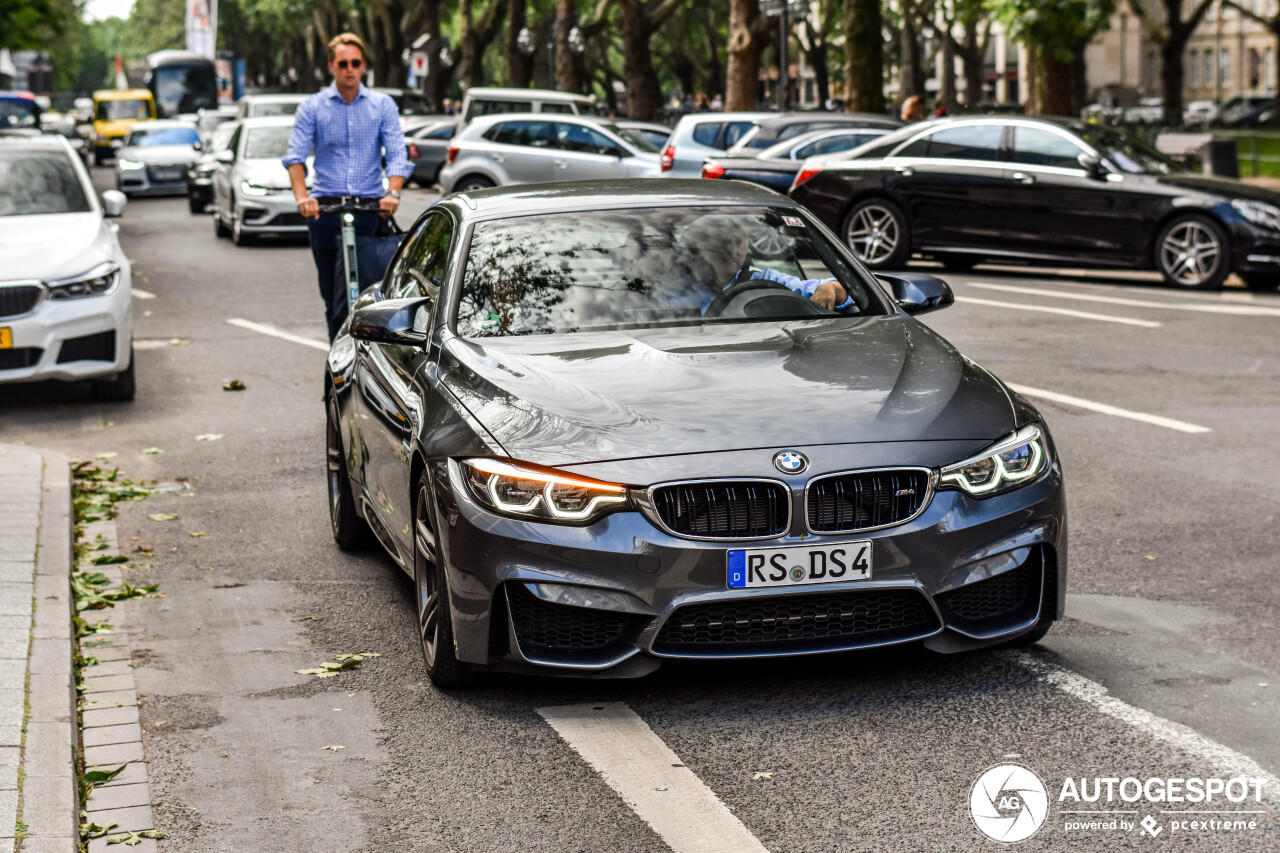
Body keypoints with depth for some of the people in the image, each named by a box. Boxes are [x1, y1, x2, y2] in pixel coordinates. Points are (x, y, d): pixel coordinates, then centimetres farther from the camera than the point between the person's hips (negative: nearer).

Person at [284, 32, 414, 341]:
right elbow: (295, 156, -1)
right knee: (332, 296, 7)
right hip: (323, 208, 2)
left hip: (369, 208, -2)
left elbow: (397, 155, 1)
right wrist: (301, 195, -20)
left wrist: (392, 192, -19)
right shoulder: (312, 107, 10)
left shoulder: (383, 105, 10)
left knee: (348, 295, -16)